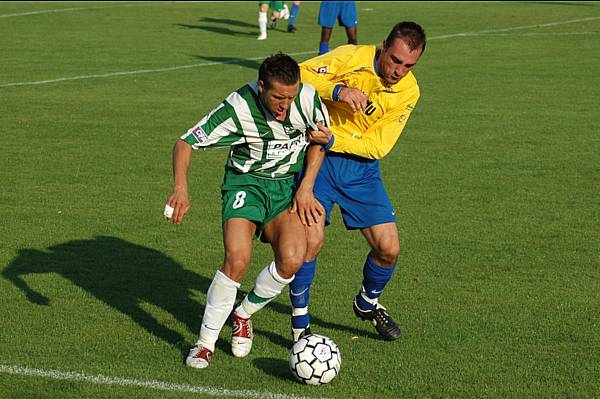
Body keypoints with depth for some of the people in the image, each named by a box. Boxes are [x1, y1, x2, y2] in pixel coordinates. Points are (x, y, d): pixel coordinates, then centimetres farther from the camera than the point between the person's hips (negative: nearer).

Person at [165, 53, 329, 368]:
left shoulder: (307, 97, -17)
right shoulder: (238, 108, -24)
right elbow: (185, 143, -17)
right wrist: (180, 188, -33)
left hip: (288, 183, 3)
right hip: (245, 181, -3)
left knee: (291, 260, -20)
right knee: (237, 259, -25)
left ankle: (242, 315, 9)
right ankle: (206, 341, -7)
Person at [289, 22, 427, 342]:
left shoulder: (408, 91, -3)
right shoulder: (353, 57, -14)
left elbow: (378, 145, -9)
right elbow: (300, 74, -16)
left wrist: (334, 141, -24)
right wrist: (337, 91, -32)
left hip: (361, 166, 4)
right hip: (318, 158, -4)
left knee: (389, 249, -1)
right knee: (311, 240, -18)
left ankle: (368, 304, 32)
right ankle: (300, 325, 1)